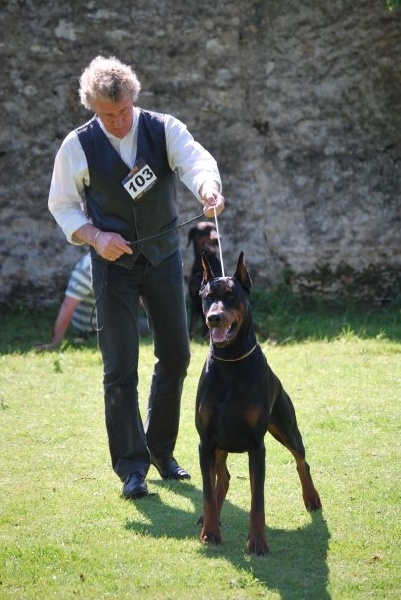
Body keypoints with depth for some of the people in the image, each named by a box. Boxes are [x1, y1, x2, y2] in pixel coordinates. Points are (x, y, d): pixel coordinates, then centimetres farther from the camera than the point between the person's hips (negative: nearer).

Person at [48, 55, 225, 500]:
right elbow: (62, 204, 1)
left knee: (175, 355, 10)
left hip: (164, 255, 2)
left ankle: (160, 448, 28)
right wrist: (94, 236, -16)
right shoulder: (78, 146, -8)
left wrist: (208, 189, -48)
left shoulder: (163, 129, -7)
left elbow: (196, 161, -24)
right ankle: (132, 467, 1)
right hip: (113, 260, -2)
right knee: (120, 368, -6)